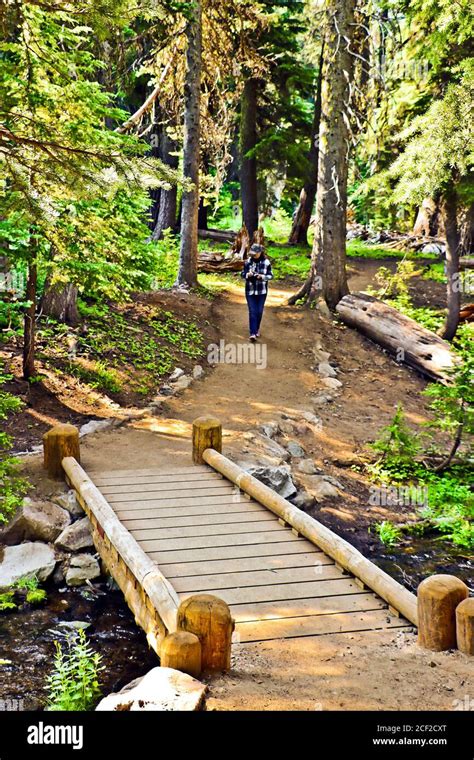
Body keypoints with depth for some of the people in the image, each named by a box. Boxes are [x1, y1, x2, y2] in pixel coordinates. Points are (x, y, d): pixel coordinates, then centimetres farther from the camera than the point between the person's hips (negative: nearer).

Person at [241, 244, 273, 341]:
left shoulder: (266, 262, -8)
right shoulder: (248, 262, -6)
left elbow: (270, 275, -3)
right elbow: (243, 274, 3)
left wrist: (263, 277, -22)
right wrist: (247, 275, -19)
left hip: (262, 291, 0)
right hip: (250, 290, 0)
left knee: (259, 311, 9)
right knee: (252, 311, -5)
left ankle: (257, 329, 30)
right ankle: (252, 333, -7)